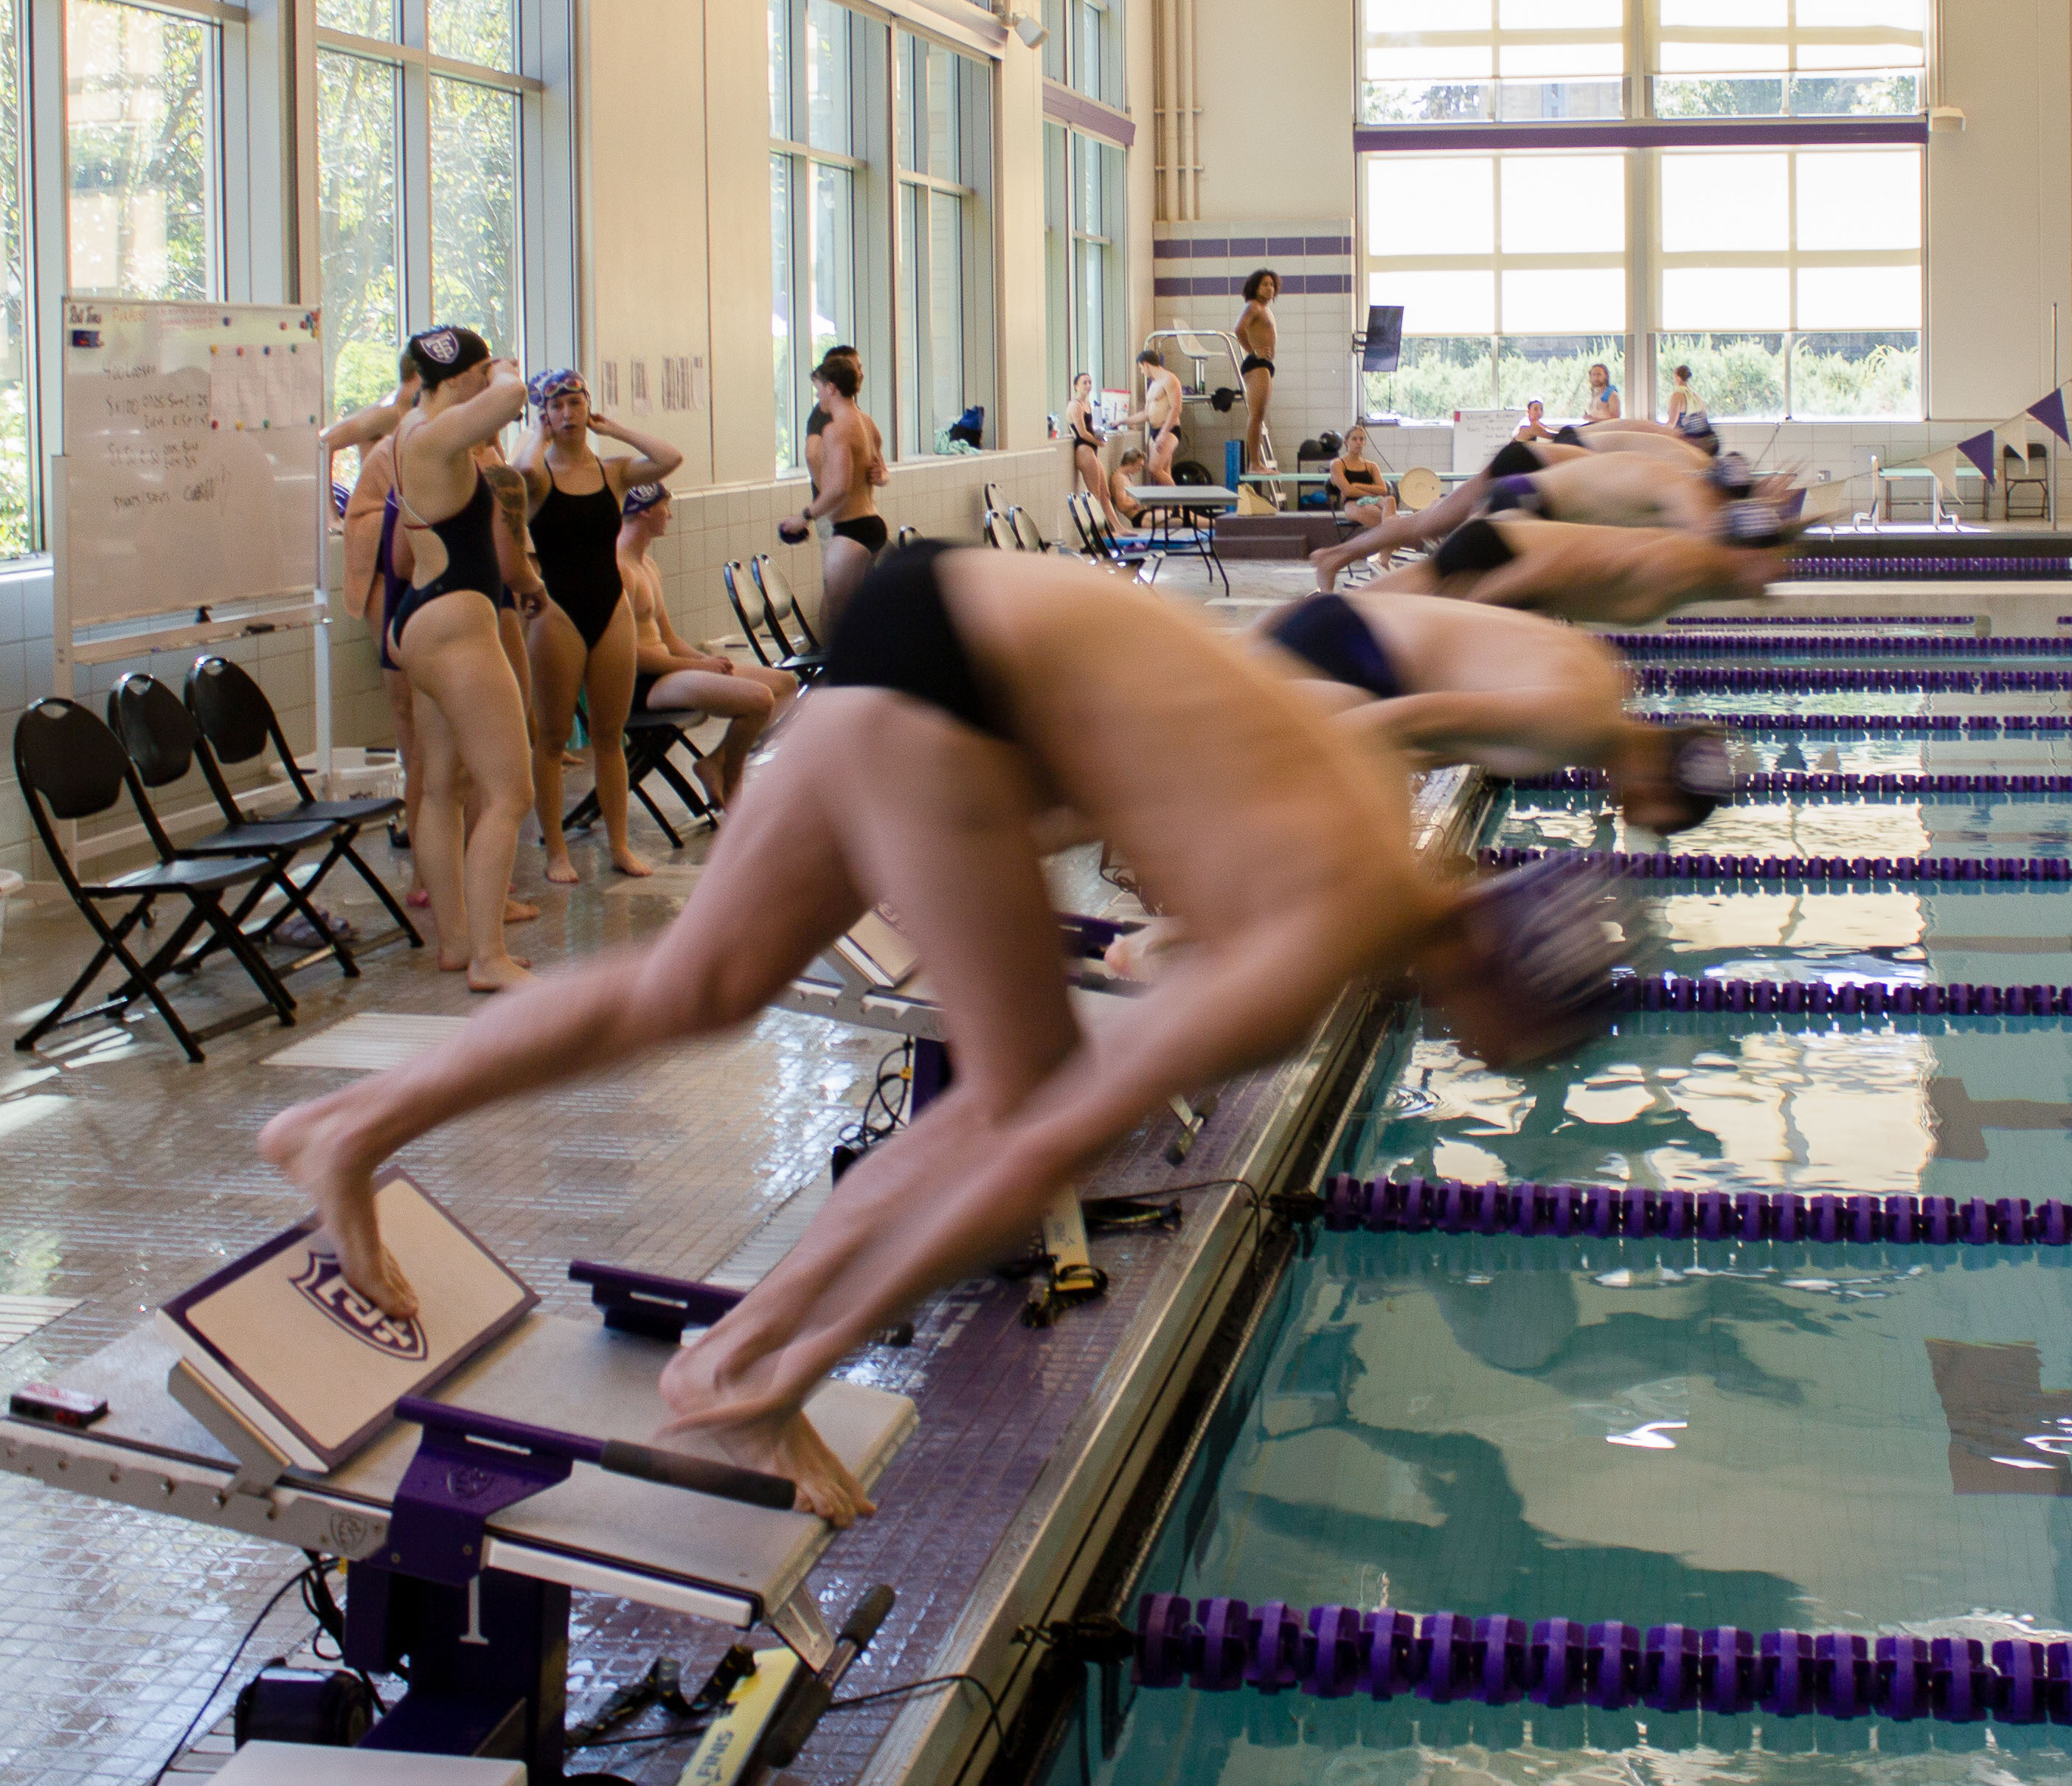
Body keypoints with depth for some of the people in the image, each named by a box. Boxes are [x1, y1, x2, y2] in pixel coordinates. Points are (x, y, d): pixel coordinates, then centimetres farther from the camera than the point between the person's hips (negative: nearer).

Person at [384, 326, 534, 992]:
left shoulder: (415, 430, 11)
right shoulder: (437, 435, -19)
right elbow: (509, 396, -35)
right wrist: (506, 374, -17)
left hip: (421, 624, 11)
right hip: (453, 622, -11)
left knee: (442, 788, 16)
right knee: (506, 793, -9)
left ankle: (455, 938, 24)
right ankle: (488, 957, -11)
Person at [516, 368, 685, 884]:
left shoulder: (614, 470, 5)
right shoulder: (540, 474, -5)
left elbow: (670, 459, -11)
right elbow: (525, 470, -30)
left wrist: (615, 430, -2)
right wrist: (539, 433, -10)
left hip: (611, 608, 3)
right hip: (557, 612, -3)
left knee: (610, 735, 10)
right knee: (552, 736, 3)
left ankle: (619, 844, 17)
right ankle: (556, 851, 10)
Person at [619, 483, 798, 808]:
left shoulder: (649, 565, 19)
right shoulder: (619, 568, -14)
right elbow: (629, 652, -21)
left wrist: (706, 658, 1)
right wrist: (697, 665, -14)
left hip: (664, 669, 11)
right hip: (641, 684, -10)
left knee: (784, 683, 6)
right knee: (759, 698, -25)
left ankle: (718, 761, 2)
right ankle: (730, 779, -1)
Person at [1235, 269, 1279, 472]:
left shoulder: (1266, 309, 22)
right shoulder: (1253, 306, -8)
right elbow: (1239, 330, -26)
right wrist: (1253, 351, -17)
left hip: (1266, 365, 11)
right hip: (1256, 364, -11)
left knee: (1259, 417, 11)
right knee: (1256, 415, -14)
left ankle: (1257, 462, 13)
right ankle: (1255, 463, -18)